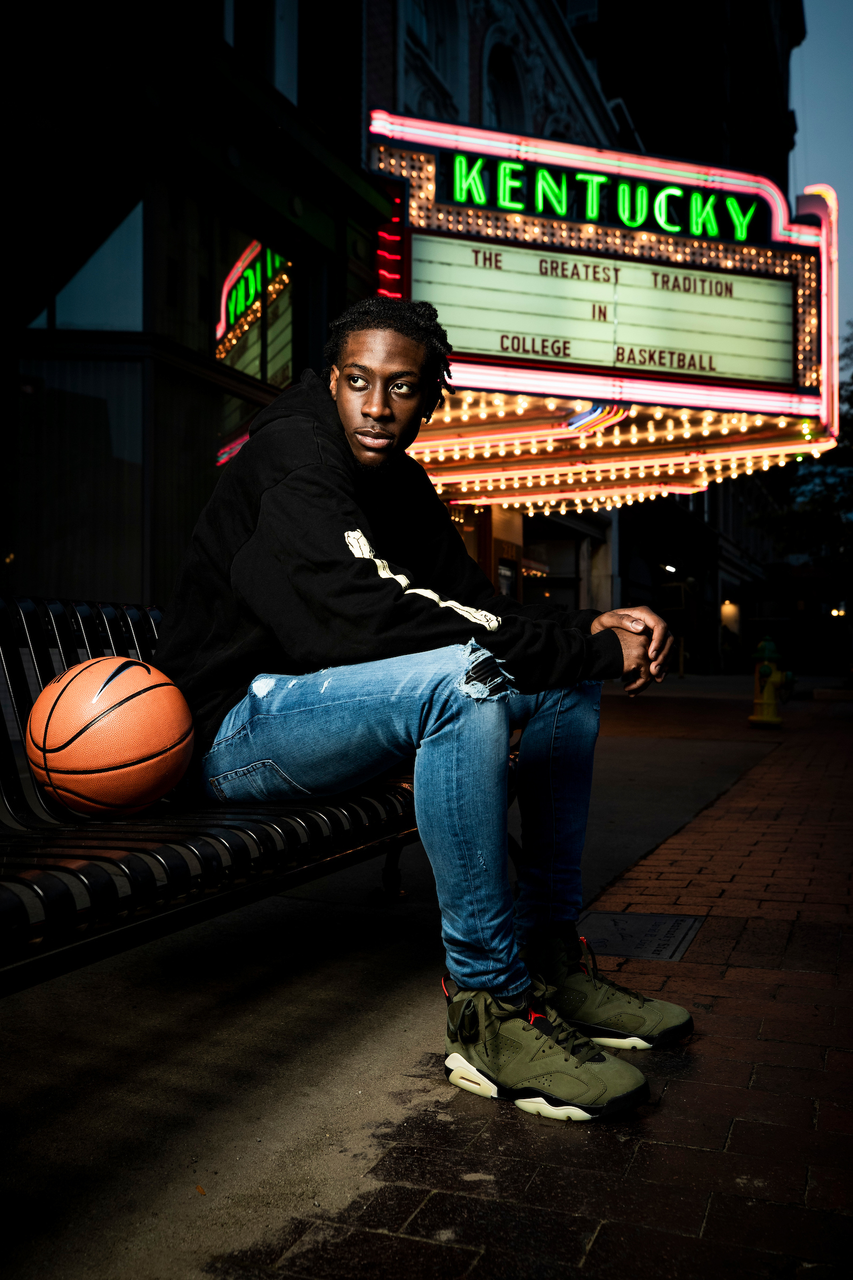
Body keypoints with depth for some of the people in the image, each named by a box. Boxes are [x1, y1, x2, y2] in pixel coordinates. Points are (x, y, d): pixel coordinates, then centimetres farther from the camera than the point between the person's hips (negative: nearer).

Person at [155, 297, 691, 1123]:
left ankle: (551, 955, 3)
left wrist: (592, 629, -13)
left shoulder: (399, 481, 11)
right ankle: (489, 1003, -25)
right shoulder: (292, 455, -16)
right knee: (464, 675, -35)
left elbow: (475, 602, 7)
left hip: (333, 709, 9)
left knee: (567, 674, 4)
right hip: (237, 724, -9)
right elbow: (363, 615, -30)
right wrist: (587, 646, -27)